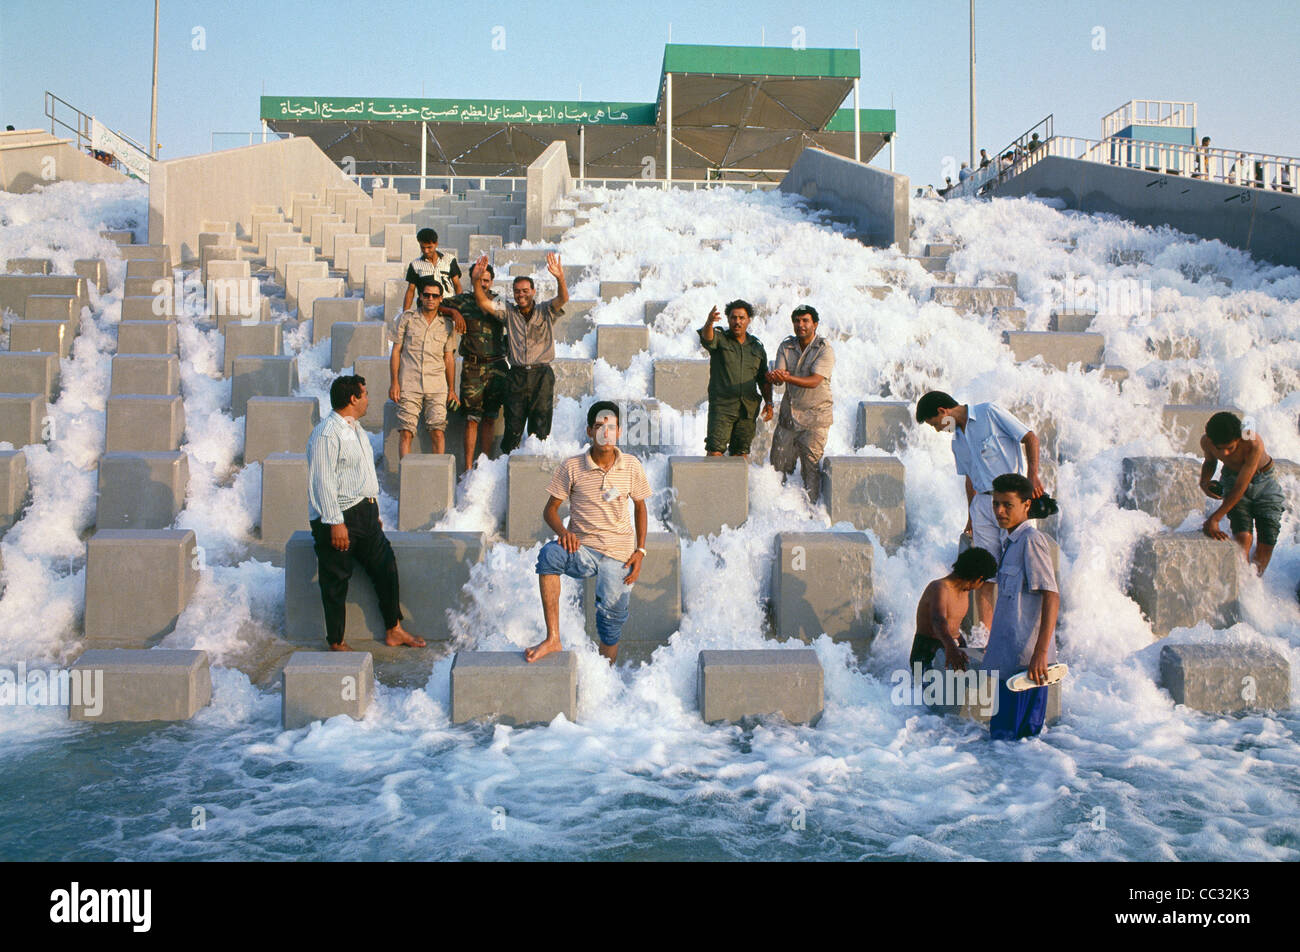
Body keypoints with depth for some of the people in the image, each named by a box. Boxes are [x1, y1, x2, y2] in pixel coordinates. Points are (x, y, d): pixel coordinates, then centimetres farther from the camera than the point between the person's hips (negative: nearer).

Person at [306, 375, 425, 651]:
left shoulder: (356, 429, 15)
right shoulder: (326, 435, -17)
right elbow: (323, 481, -20)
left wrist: (374, 512, 21)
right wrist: (335, 523, -23)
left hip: (365, 512, 9)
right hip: (339, 517, -9)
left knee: (385, 566, 11)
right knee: (336, 581, 2)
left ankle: (393, 630, 23)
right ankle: (336, 642, 16)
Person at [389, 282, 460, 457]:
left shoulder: (447, 325, 10)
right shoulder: (407, 318, 6)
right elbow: (396, 351, 7)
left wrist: (451, 390, 10)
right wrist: (394, 382, -1)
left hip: (437, 386, 1)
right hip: (409, 385, -1)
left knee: (438, 432, -7)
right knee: (406, 433, -6)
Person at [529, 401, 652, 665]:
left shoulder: (631, 466, 1)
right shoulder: (572, 467, -3)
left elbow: (640, 506, 14)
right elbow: (550, 509, 2)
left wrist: (640, 550, 5)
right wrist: (562, 531, -20)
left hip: (618, 553, 1)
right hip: (581, 548, -1)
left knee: (612, 617, -2)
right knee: (549, 554, -33)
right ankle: (552, 638, -30)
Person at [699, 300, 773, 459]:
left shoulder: (757, 346, 13)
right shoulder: (719, 339, 2)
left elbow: (764, 379, 18)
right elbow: (707, 338, -23)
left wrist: (768, 402, 8)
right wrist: (709, 323, -45)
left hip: (748, 408, 4)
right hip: (722, 406, -4)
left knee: (741, 453, 8)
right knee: (715, 451, -12)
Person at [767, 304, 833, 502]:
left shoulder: (825, 350, -8)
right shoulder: (786, 347, 6)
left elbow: (815, 381, -21)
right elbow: (778, 376, -5)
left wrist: (788, 378, -37)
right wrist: (774, 376, -31)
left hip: (814, 416, -4)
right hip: (788, 414, 4)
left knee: (811, 467, -3)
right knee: (779, 463, 6)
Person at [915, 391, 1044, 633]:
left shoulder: (990, 413, -2)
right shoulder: (957, 440, 18)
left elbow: (1030, 437, -3)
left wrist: (1033, 475, -14)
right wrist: (971, 519, 21)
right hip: (983, 502, 6)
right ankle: (985, 632, 3)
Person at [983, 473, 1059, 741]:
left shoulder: (1032, 540, -11)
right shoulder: (1010, 542, 18)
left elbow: (1052, 598, -18)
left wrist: (1041, 652, -24)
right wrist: (994, 645, 28)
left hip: (1025, 660, -9)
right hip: (1007, 658, 9)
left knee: (1007, 736, -6)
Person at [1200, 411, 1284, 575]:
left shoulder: (1254, 443, -36)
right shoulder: (1206, 441, -22)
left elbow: (1240, 488, -34)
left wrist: (1214, 519, -35)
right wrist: (1204, 482, -16)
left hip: (1264, 481, -2)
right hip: (1232, 478, 2)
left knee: (1267, 540, -7)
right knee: (1243, 537, -19)